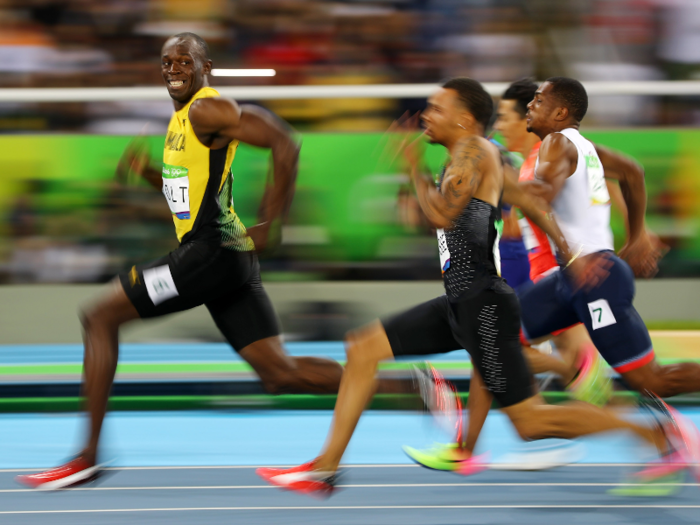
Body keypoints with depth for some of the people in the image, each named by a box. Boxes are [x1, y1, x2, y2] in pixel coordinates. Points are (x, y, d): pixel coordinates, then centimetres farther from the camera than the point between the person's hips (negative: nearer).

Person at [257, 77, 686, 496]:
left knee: (530, 421, -9)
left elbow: (443, 214, -22)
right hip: (461, 303, 10)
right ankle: (326, 468, 11)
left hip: (484, 306, -10)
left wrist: (416, 171, -9)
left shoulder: (473, 149, -10)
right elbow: (529, 204, 25)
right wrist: (571, 258, 30)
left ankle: (654, 433, -3)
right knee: (363, 349, 9)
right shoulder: (482, 156, 18)